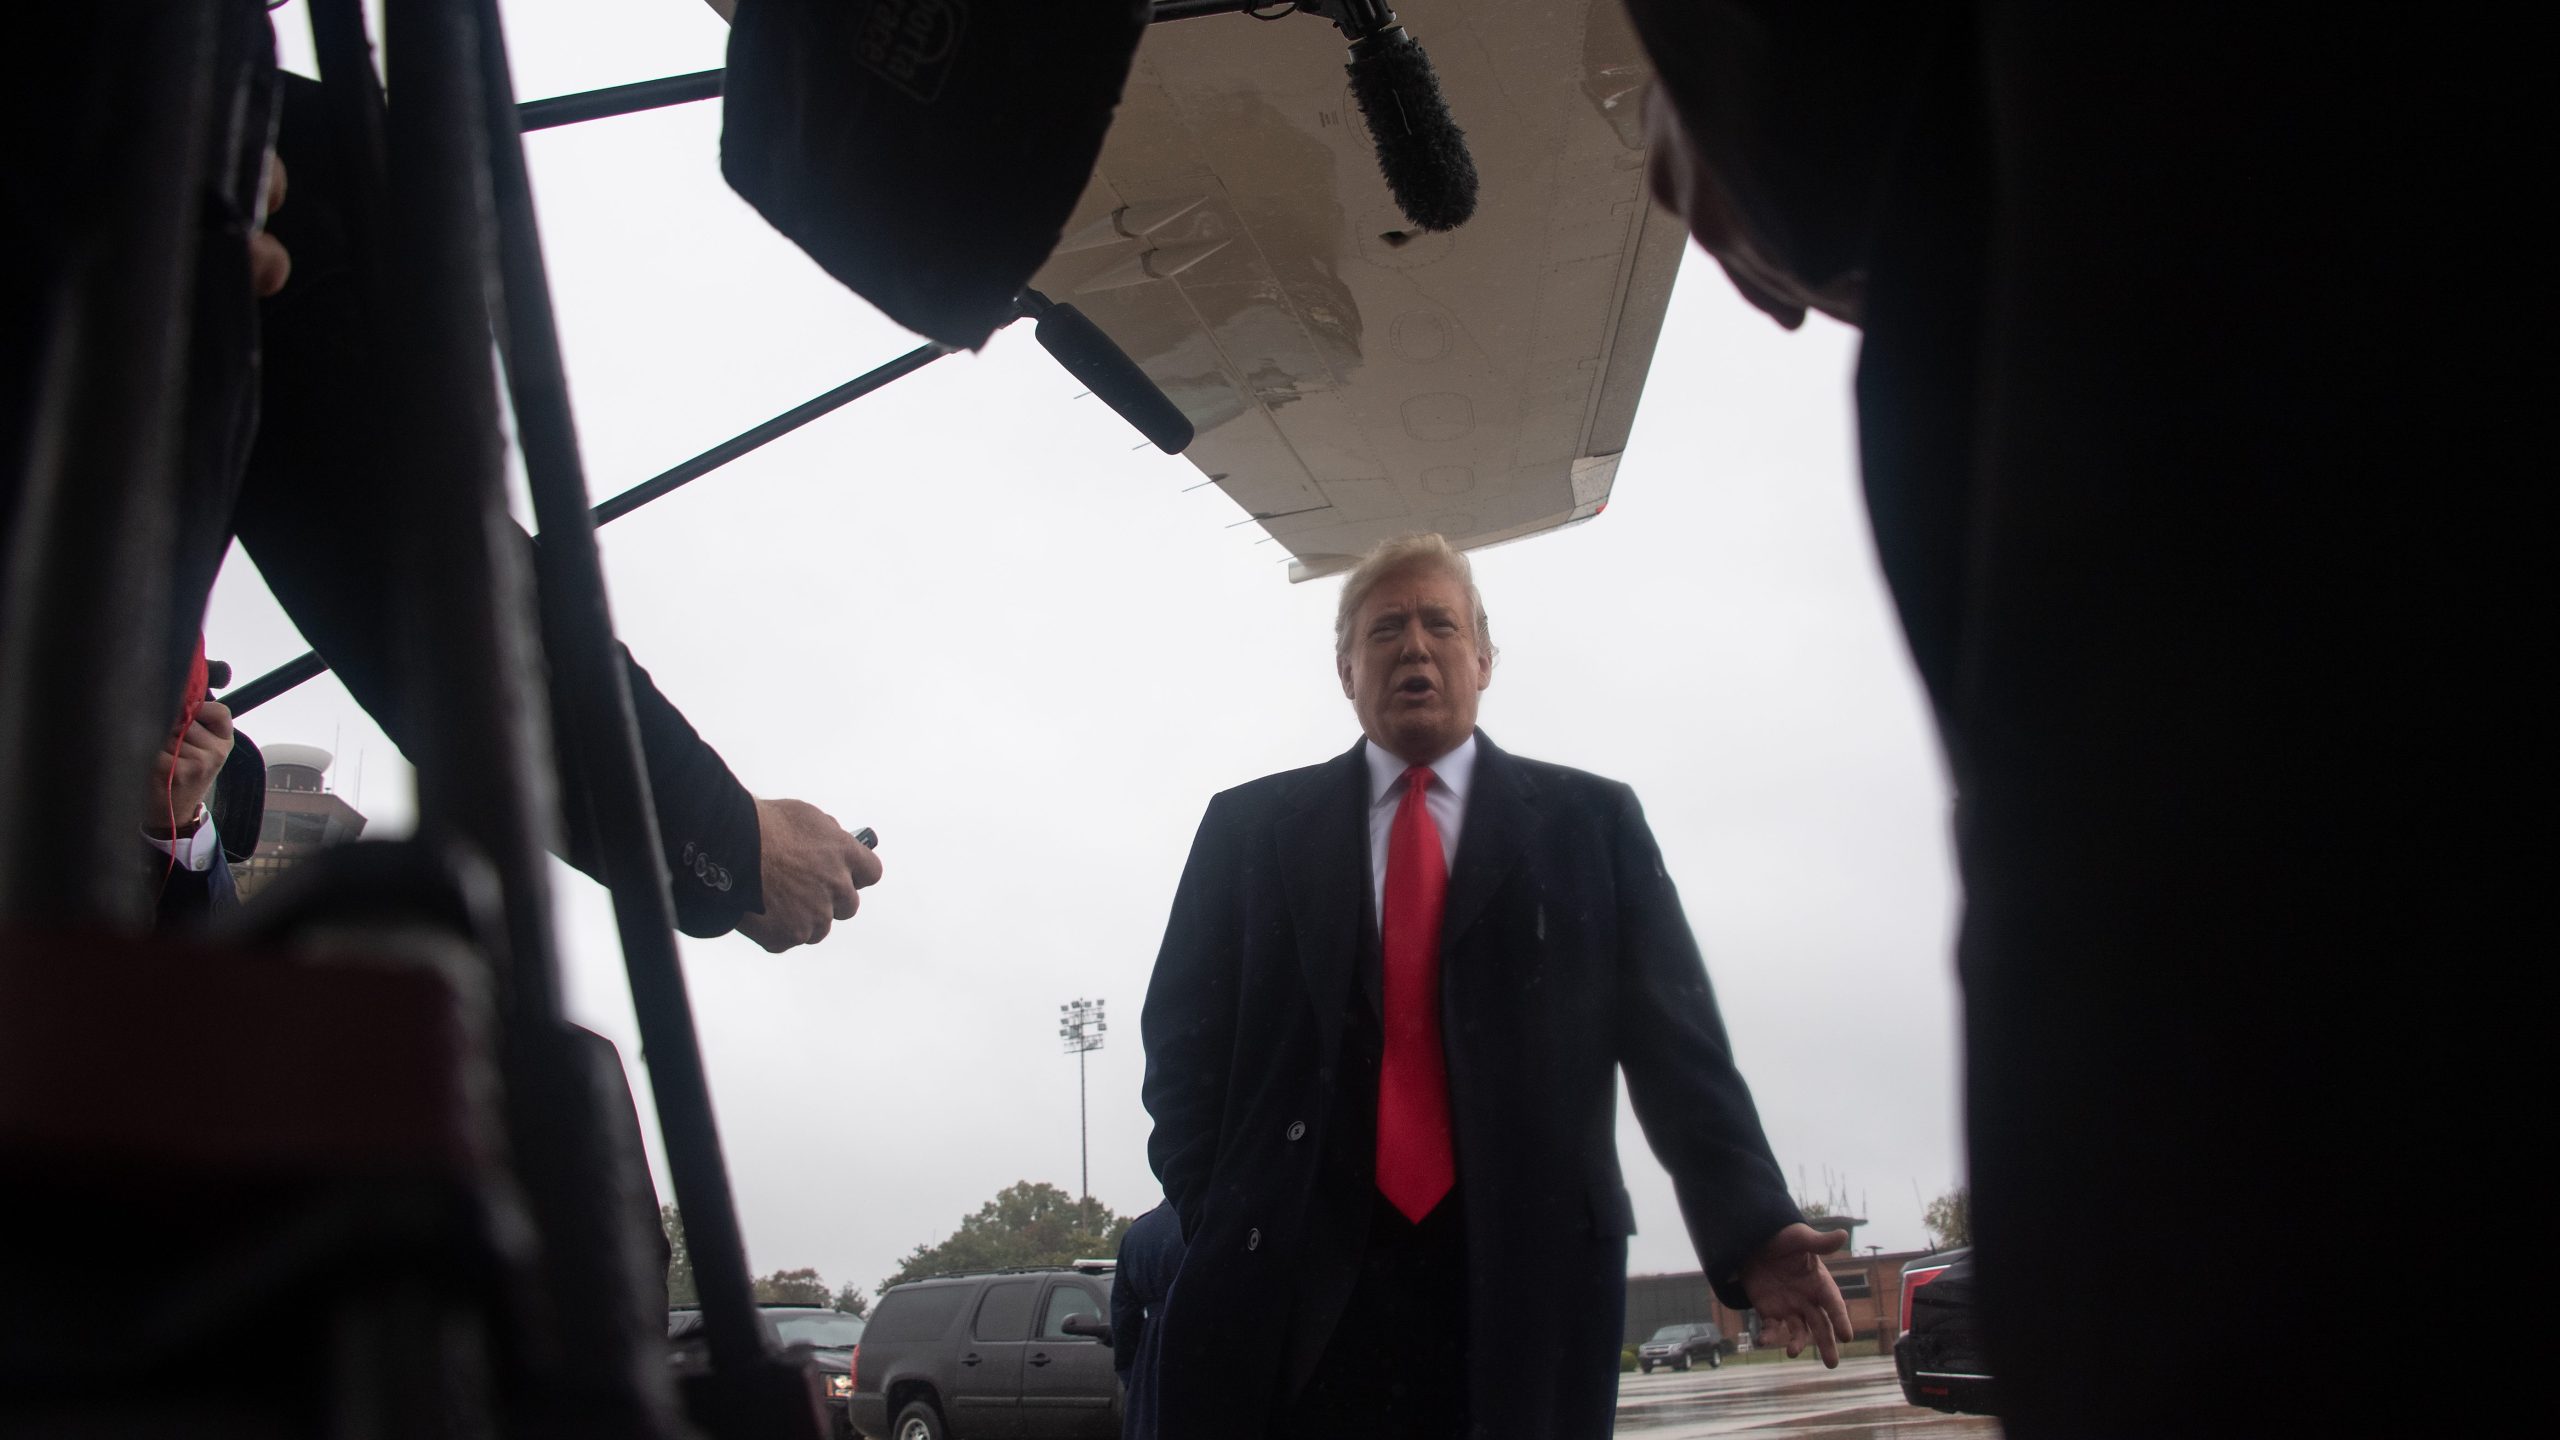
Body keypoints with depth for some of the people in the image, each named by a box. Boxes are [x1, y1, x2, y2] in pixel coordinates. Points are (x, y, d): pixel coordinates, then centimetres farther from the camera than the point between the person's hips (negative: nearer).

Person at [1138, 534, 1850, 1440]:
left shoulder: (1592, 822, 10)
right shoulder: (1250, 827, 11)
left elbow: (1677, 1043, 3)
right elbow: (1183, 1037, 7)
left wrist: (1751, 1227, -9)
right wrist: (1212, 1220, -5)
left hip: (1525, 1286, 0)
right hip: (1295, 1281, 0)